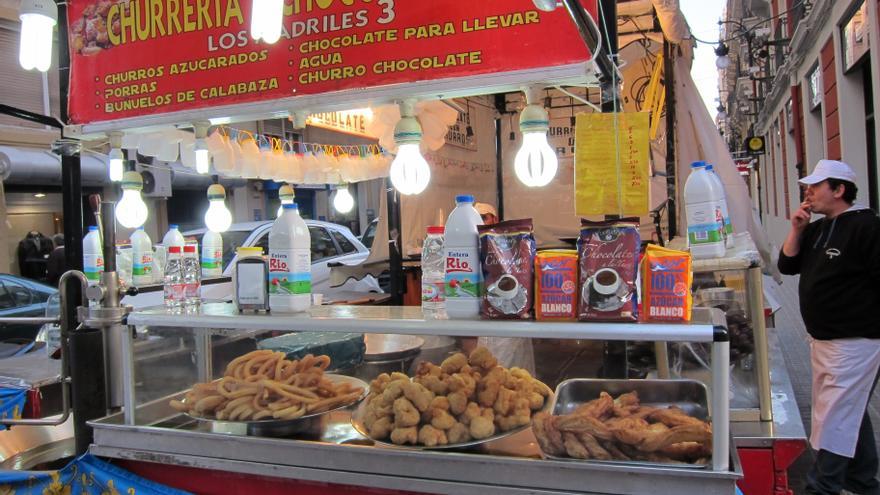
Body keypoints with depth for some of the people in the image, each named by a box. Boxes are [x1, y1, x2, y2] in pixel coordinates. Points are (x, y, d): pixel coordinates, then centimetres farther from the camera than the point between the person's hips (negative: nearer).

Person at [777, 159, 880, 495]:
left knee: (834, 418, -7)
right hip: (821, 339, 10)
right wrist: (796, 229, -1)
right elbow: (787, 266, 9)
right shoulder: (817, 229, 12)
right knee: (851, 413, 20)